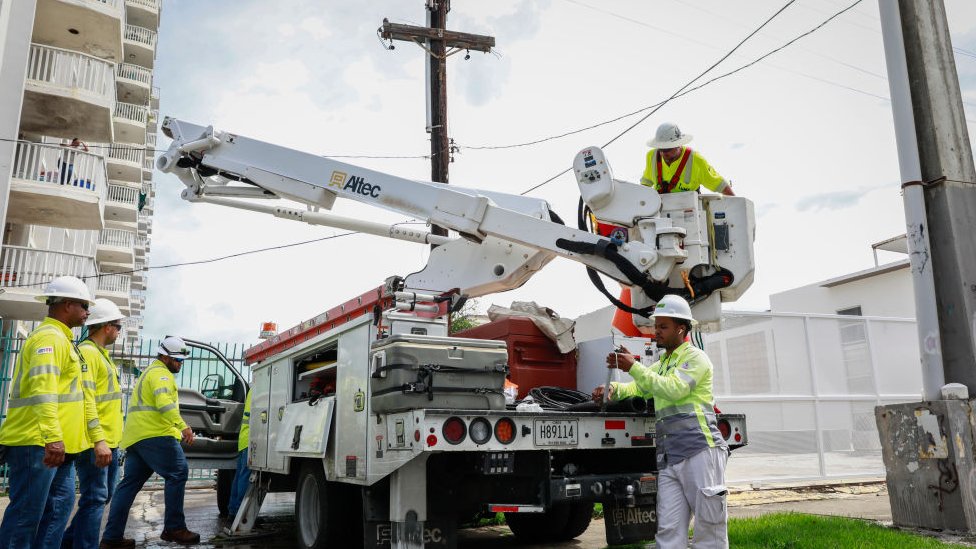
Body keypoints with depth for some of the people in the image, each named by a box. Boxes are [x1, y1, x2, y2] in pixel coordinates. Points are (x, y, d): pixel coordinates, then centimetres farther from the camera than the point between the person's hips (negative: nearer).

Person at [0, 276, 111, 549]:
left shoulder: (63, 340, 22)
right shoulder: (49, 338, -10)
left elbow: (84, 398, 23)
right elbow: (43, 389, -25)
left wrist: (99, 439, 21)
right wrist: (52, 437, -34)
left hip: (58, 445, 10)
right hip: (37, 443, -10)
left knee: (59, 505, 11)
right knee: (26, 514, -6)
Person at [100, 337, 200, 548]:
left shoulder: (149, 373, 29)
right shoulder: (161, 374, -5)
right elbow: (164, 402, -22)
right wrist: (183, 426, -28)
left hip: (135, 436, 10)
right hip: (155, 435, -10)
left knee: (129, 484, 10)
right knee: (177, 474, -9)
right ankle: (173, 528, -10)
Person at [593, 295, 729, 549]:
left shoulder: (695, 357, 1)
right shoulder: (660, 365, 25)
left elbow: (674, 389, -16)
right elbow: (637, 388, 27)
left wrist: (634, 367, -17)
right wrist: (614, 389, 4)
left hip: (700, 451, -7)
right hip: (669, 459, 7)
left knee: (709, 528, -3)